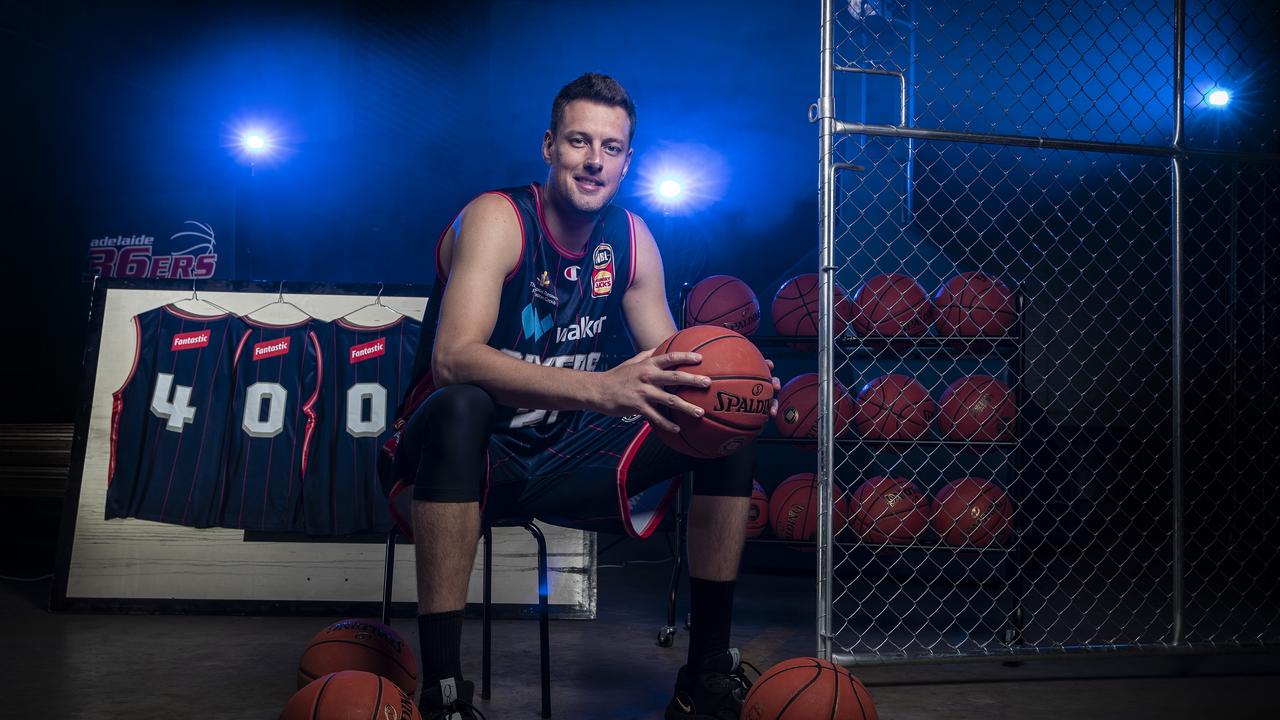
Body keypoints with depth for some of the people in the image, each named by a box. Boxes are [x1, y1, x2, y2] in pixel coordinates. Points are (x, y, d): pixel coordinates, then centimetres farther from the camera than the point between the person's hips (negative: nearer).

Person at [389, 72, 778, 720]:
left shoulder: (630, 239, 1)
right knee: (460, 408, -39)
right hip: (472, 450, -6)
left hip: (565, 459, 6)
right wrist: (600, 389, -47)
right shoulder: (497, 219, -17)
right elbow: (453, 357, -34)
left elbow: (669, 364, 2)